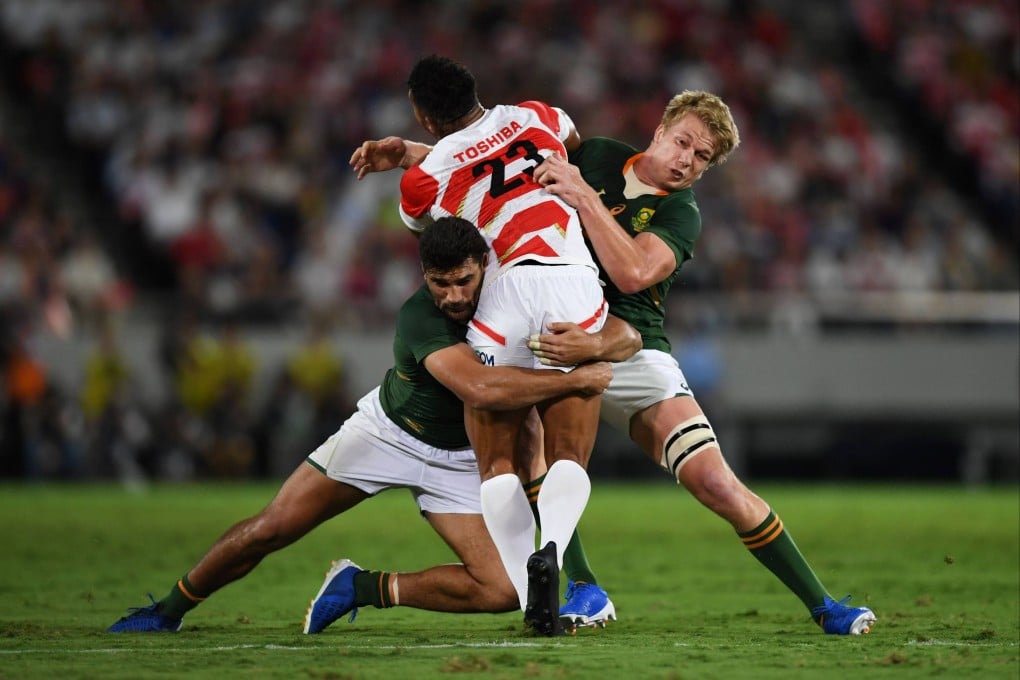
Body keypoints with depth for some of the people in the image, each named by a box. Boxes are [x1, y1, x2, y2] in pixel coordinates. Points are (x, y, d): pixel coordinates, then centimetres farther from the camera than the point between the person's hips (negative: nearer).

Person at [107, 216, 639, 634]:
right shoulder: (418, 317, -32)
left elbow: (624, 335, -21)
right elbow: (479, 388, -48)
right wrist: (578, 378, -47)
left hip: (457, 460, 3)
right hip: (388, 430, -3)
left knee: (501, 591, -16)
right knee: (269, 531, -5)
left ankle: (366, 588, 2)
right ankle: (168, 611, 19)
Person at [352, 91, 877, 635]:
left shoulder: (680, 214, 0)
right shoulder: (596, 156, 11)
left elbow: (633, 273, -20)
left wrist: (582, 196, -23)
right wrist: (408, 154, 9)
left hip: (629, 350, -3)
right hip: (556, 344, 3)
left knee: (718, 487, -13)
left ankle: (822, 606, -1)